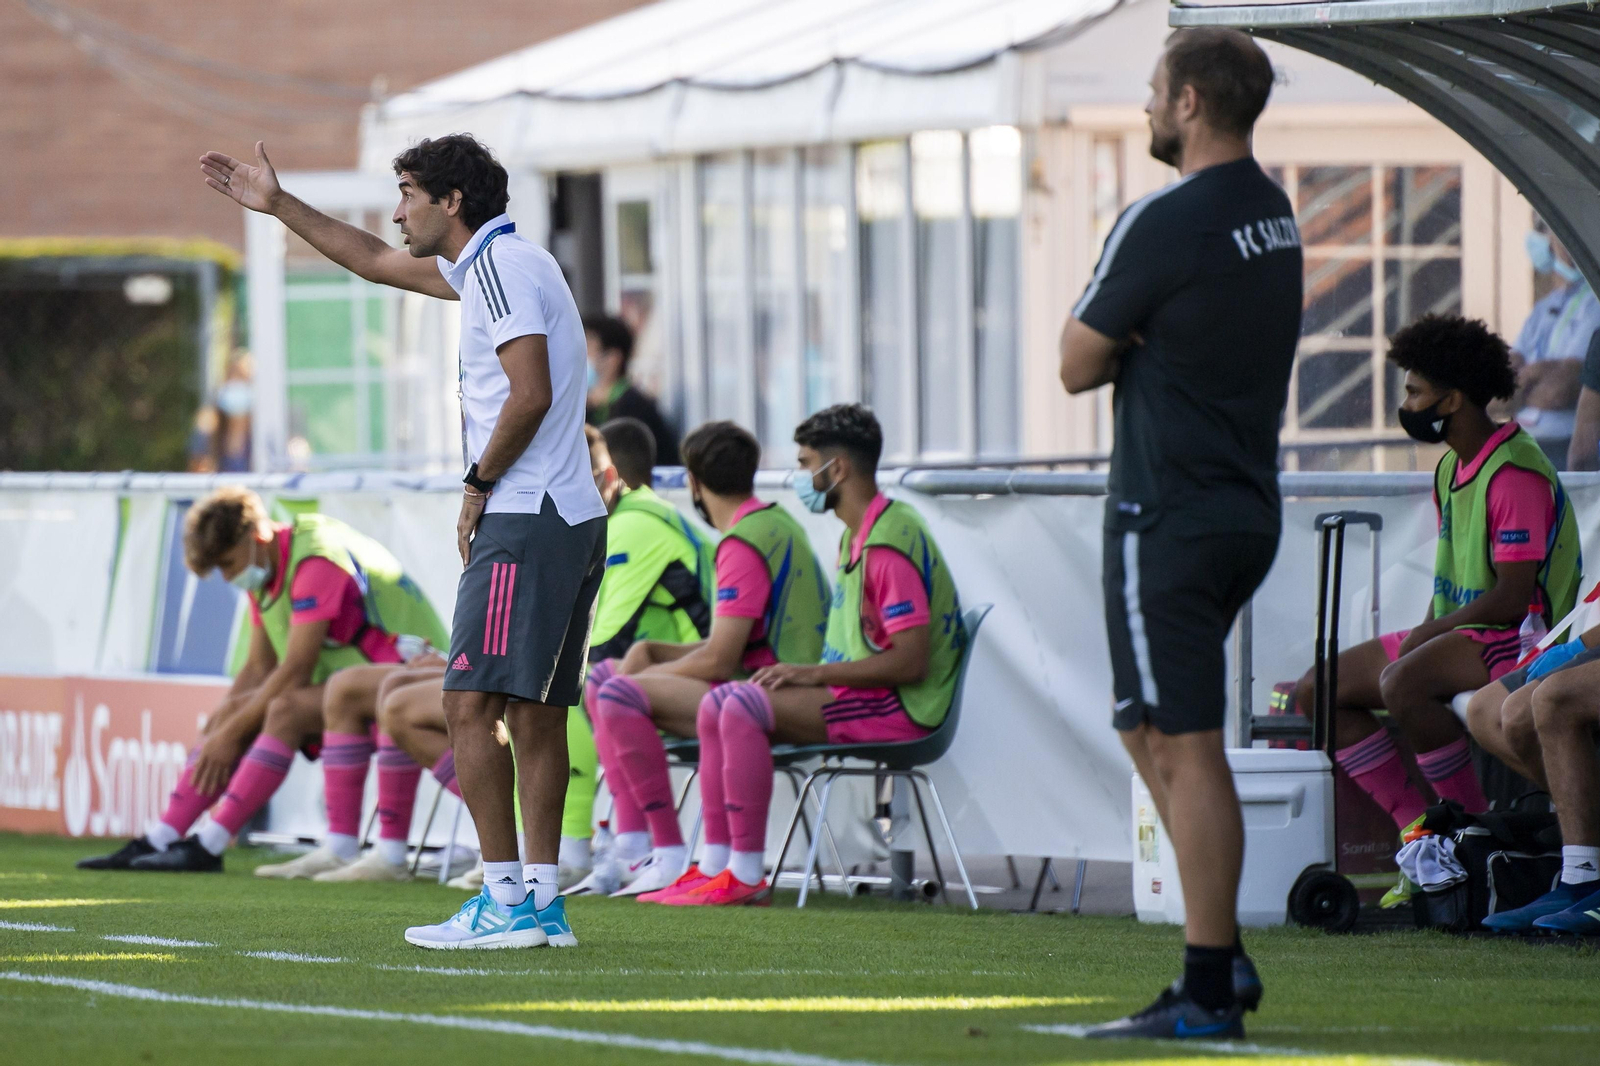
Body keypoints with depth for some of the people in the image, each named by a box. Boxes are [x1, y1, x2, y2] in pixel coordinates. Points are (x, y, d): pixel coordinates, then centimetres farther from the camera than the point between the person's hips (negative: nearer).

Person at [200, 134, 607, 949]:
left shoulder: (501, 266, -11)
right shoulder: (487, 264, 20)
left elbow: (531, 394, -21)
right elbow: (377, 263, 35)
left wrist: (478, 485, -9)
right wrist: (277, 205, 36)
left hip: (525, 521, -10)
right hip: (572, 518, 10)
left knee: (471, 704, -11)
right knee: (534, 712, 9)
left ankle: (504, 902, -14)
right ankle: (543, 902, 7)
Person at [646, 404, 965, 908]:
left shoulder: (890, 542, -17)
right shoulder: (856, 536, 17)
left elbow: (910, 662, -23)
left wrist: (814, 673, -17)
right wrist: (801, 673, 6)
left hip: (899, 708, -11)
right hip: (863, 695, 11)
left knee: (744, 707, -24)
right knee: (716, 704, 4)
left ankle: (746, 876, -21)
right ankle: (716, 865, -1)